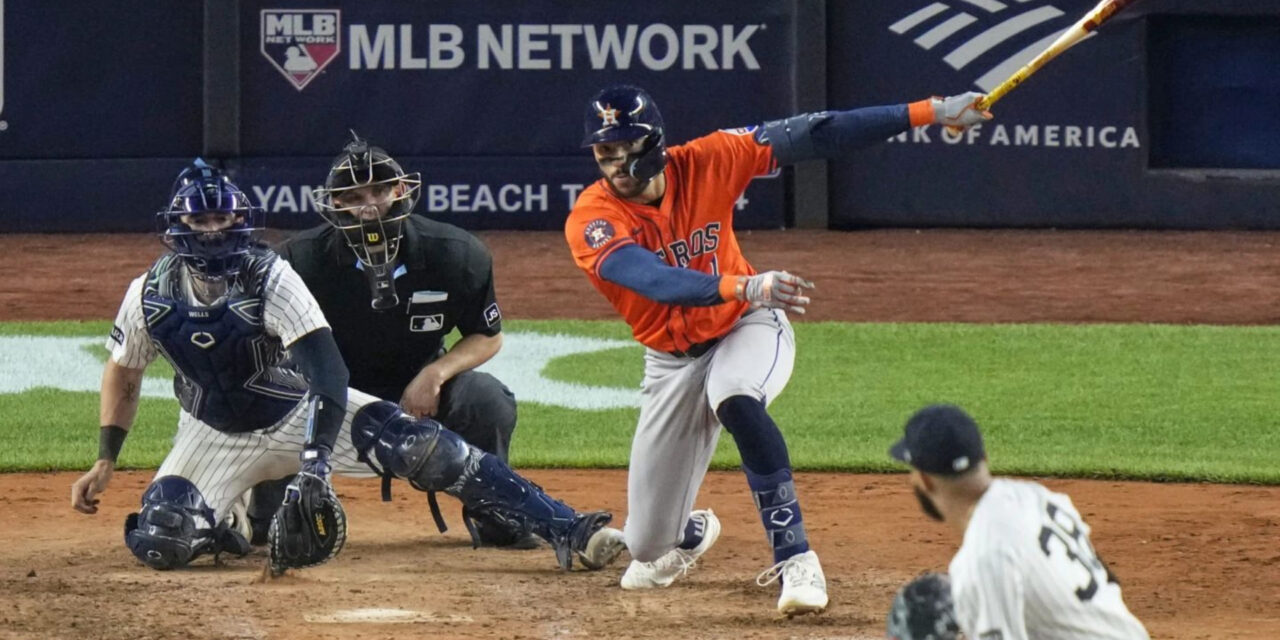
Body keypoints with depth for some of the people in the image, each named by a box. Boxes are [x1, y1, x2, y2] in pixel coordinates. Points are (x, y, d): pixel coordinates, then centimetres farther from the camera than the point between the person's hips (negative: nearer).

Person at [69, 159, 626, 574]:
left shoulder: (270, 279, -25)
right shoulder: (151, 295, -16)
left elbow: (328, 371, -35)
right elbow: (123, 373, 4)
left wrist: (314, 464, -48)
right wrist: (105, 462, -3)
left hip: (299, 408, -2)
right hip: (215, 433, 2)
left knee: (424, 448, -24)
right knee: (159, 542, -23)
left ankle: (565, 530, -28)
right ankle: (223, 524, 15)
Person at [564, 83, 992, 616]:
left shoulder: (703, 163, -16)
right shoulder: (591, 221, -23)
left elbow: (808, 137, -17)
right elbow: (657, 280, -40)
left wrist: (929, 112, -22)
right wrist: (744, 286, -58)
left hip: (746, 329, -1)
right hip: (671, 359, 1)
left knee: (735, 399, -39)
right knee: (649, 549, 6)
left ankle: (795, 558, -32)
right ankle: (691, 531, 46)